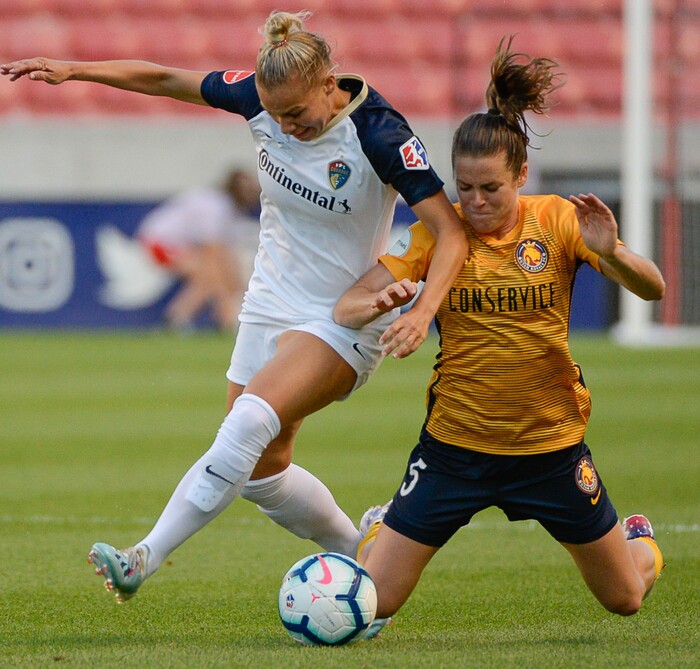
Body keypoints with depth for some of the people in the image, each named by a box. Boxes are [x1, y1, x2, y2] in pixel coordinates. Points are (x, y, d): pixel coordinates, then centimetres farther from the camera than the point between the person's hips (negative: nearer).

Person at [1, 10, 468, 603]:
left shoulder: (378, 134, -24)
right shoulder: (258, 97, -9)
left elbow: (451, 231, -25)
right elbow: (164, 79, 4)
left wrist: (423, 311, -40)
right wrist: (72, 69, -4)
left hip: (344, 321, -7)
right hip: (272, 302, 7)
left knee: (250, 421, -28)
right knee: (260, 470, 8)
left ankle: (145, 559, -26)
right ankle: (357, 551, 30)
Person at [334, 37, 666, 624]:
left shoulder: (558, 221, -8)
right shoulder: (437, 232, -9)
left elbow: (652, 289, -16)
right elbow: (346, 309, -13)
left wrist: (610, 252, -37)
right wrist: (377, 303, -37)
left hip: (550, 440, 0)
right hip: (456, 442, 0)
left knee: (625, 599, 13)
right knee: (370, 605, -3)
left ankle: (639, 541, 50)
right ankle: (381, 528, 32)